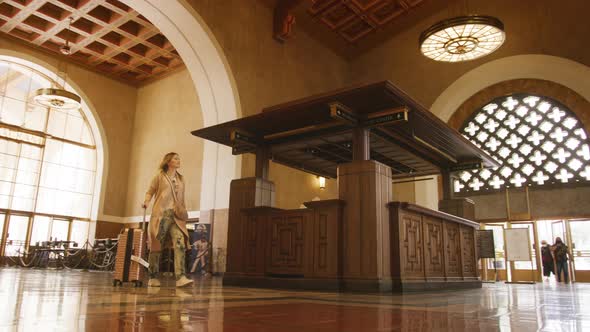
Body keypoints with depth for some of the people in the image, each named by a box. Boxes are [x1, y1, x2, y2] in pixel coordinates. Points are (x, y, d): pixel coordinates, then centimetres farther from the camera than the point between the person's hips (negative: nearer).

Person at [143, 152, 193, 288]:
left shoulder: (181, 179, 20)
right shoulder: (160, 176, 7)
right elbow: (150, 192, 7)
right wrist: (146, 202, -12)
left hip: (176, 216, 3)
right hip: (161, 214, -3)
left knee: (180, 244, -14)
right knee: (156, 245, 1)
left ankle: (180, 277, -20)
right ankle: (153, 278, 14)